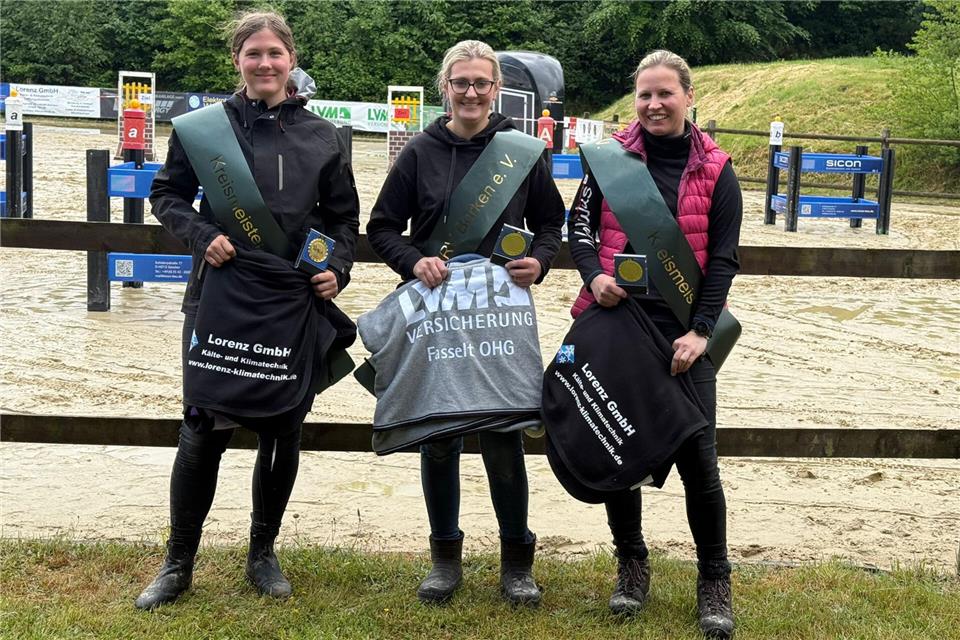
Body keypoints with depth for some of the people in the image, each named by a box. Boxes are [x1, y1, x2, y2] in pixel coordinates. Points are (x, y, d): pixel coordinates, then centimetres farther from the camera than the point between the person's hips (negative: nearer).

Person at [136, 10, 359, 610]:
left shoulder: (323, 136, 6)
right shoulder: (203, 126, 0)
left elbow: (345, 218, 14)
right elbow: (167, 194, 9)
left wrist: (337, 269, -2)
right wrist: (201, 235, -8)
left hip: (295, 303, 2)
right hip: (220, 297, -2)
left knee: (284, 434, 9)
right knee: (202, 431, -1)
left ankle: (263, 553, 28)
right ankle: (178, 564, 15)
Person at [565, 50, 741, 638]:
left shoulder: (715, 172, 3)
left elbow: (723, 258, 0)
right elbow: (580, 220, 7)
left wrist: (700, 331, -9)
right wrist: (594, 273, -12)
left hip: (683, 331, -2)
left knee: (697, 458, -4)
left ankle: (715, 580, 14)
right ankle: (632, 565, 27)